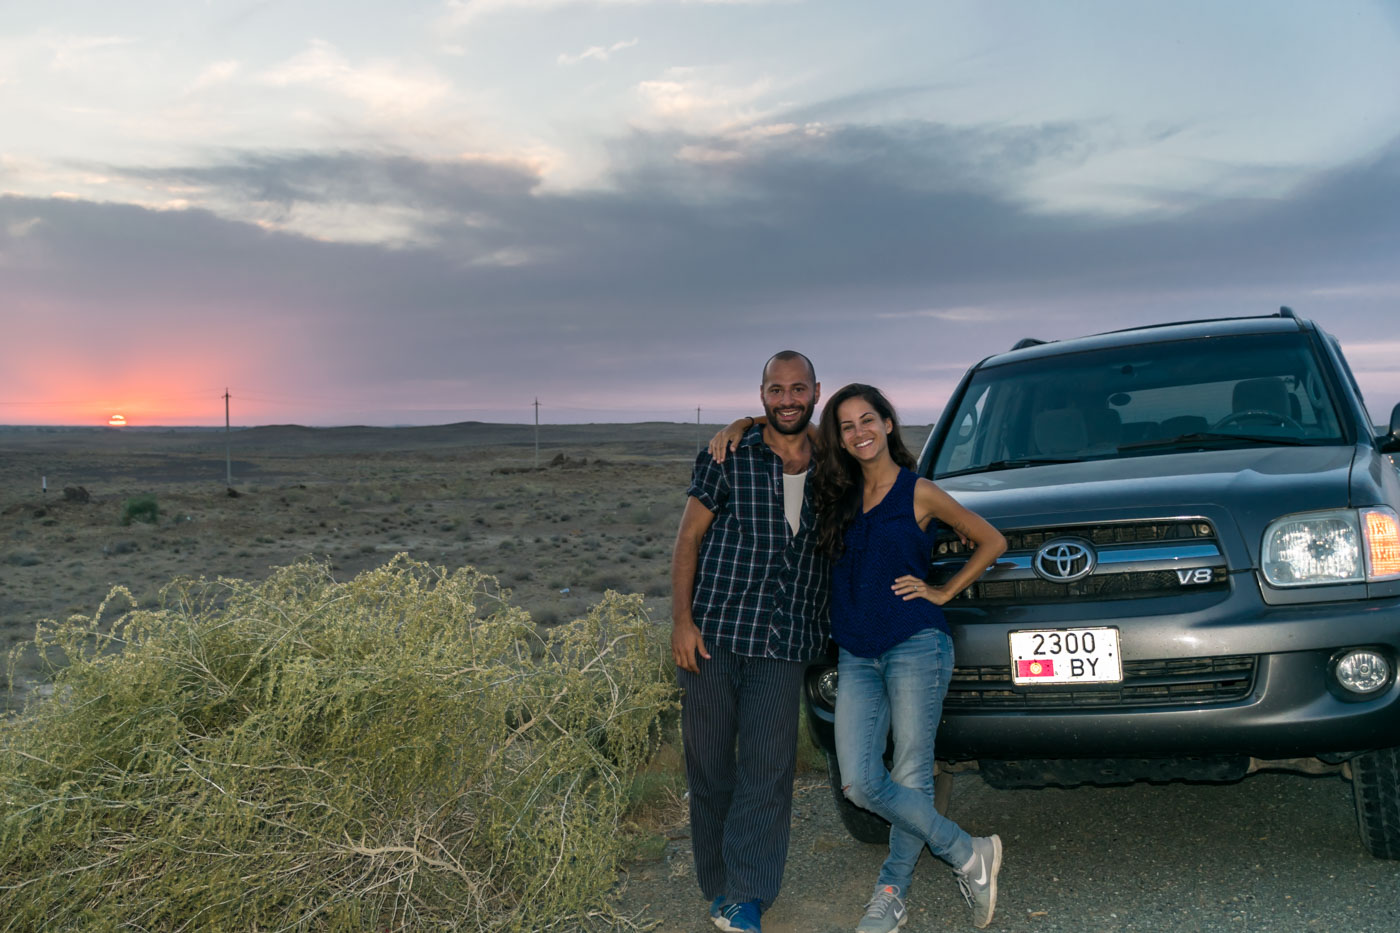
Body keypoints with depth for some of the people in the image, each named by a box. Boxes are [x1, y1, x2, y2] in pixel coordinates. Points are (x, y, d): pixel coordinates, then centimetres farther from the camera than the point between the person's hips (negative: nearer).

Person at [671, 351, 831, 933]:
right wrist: (681, 619, -7)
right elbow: (689, 537, 1)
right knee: (709, 764, 7)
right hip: (712, 634, -1)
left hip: (784, 644, 1)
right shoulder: (727, 459, -1)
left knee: (768, 768, -4)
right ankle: (718, 886, 23)